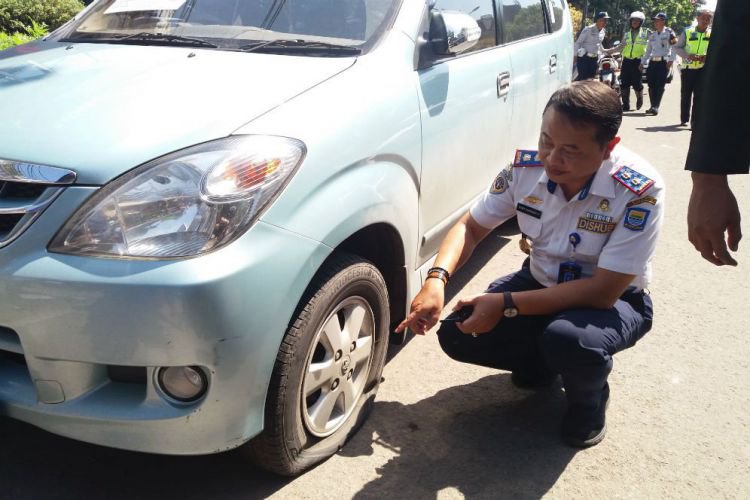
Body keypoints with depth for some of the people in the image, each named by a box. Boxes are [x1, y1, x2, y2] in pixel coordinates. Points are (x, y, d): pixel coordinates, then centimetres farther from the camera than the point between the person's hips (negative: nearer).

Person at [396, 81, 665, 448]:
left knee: (568, 338, -37)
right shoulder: (526, 167, -16)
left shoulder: (639, 191, -29)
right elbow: (471, 226, -5)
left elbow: (603, 291, -29)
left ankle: (589, 401, 0)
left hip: (613, 301, -4)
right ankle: (539, 363, 17)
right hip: (541, 283, 5)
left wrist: (505, 305, -32)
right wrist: (436, 279, -25)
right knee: (456, 333, -13)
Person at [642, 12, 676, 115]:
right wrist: (643, 62, 17)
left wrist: (671, 60, -15)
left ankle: (655, 107, -10)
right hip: (652, 62, 5)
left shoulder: (669, 33, 0)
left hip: (663, 62, -5)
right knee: (651, 85, 1)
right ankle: (653, 106, 9)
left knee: (660, 86, -8)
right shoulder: (652, 35, 17)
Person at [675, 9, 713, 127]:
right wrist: (687, 55, -13)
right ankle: (684, 119, 22)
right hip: (688, 68, 1)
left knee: (699, 95, -8)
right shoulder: (687, 32, 3)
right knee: (685, 94, 9)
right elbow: (677, 47, 4)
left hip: (703, 68, -1)